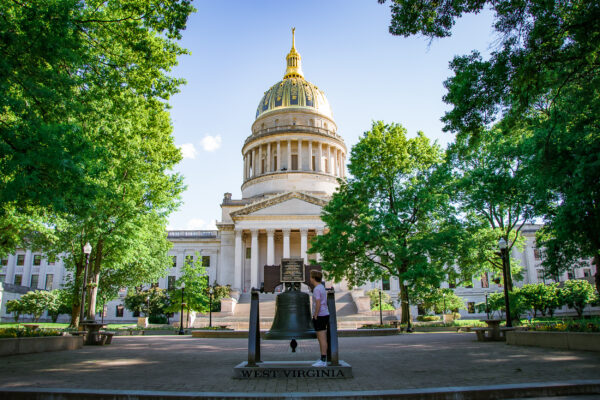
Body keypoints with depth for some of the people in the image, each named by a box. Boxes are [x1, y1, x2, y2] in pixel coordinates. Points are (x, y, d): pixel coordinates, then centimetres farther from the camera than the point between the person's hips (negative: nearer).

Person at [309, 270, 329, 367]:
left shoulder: (316, 289, -15)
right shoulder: (321, 287, 15)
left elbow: (318, 304, -23)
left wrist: (315, 316, -16)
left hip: (320, 316, -10)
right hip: (325, 315, 10)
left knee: (322, 339, -7)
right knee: (321, 339, 14)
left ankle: (323, 361, -4)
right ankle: (323, 360, 18)